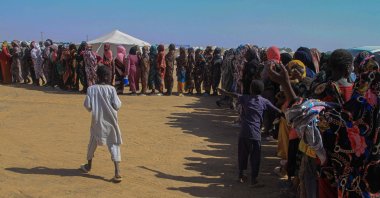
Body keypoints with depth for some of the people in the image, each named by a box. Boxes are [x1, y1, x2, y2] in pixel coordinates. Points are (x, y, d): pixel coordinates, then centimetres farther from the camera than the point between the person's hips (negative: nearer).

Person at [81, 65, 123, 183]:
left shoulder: (91, 89, -7)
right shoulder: (111, 89, -11)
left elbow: (87, 105, -8)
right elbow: (117, 105, -13)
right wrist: (118, 101, 8)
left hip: (97, 121, 2)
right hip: (110, 121, -2)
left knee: (93, 143, 22)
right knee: (113, 145, -1)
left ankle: (88, 166, 42)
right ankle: (117, 172, -12)